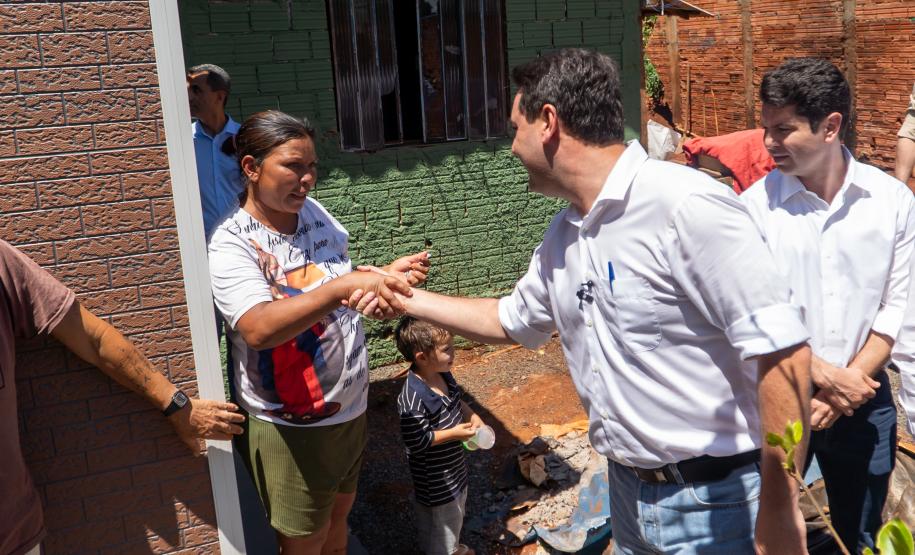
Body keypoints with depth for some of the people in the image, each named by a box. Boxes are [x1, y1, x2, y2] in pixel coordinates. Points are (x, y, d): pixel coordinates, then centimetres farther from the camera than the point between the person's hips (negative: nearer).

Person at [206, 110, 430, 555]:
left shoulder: (313, 211, -1)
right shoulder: (232, 243, -20)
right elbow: (258, 328, -37)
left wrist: (383, 277, -7)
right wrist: (344, 286, -46)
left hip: (349, 407, 6)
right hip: (290, 427, -6)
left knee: (339, 514, 25)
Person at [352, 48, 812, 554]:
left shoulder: (685, 205, -22)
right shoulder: (562, 237, 5)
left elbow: (784, 352, -24)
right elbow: (510, 320, 22)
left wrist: (779, 508, -19)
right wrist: (405, 297, 18)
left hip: (712, 504, -8)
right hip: (628, 492, 8)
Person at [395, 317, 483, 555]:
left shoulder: (444, 376, -6)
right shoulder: (413, 398, -33)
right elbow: (415, 441, -29)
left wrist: (473, 416, -3)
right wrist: (455, 433, -26)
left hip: (454, 466, 9)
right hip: (435, 479, -9)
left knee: (456, 511, 31)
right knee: (440, 519, 14)